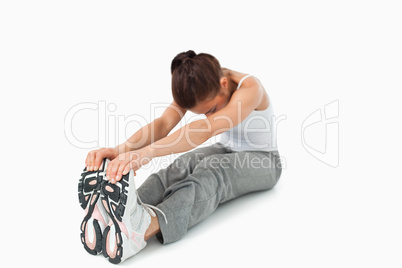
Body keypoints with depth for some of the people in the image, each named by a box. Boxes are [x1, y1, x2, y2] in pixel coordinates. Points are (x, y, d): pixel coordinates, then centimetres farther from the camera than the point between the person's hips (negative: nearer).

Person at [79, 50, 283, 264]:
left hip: (264, 160, -5)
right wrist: (120, 150, -49)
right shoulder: (196, 87, -14)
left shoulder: (249, 88, -32)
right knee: (182, 166, -30)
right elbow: (163, 123, -30)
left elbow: (206, 130, -49)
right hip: (226, 150, 5)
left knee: (213, 171, -38)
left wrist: (147, 152, -61)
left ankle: (146, 226, -63)